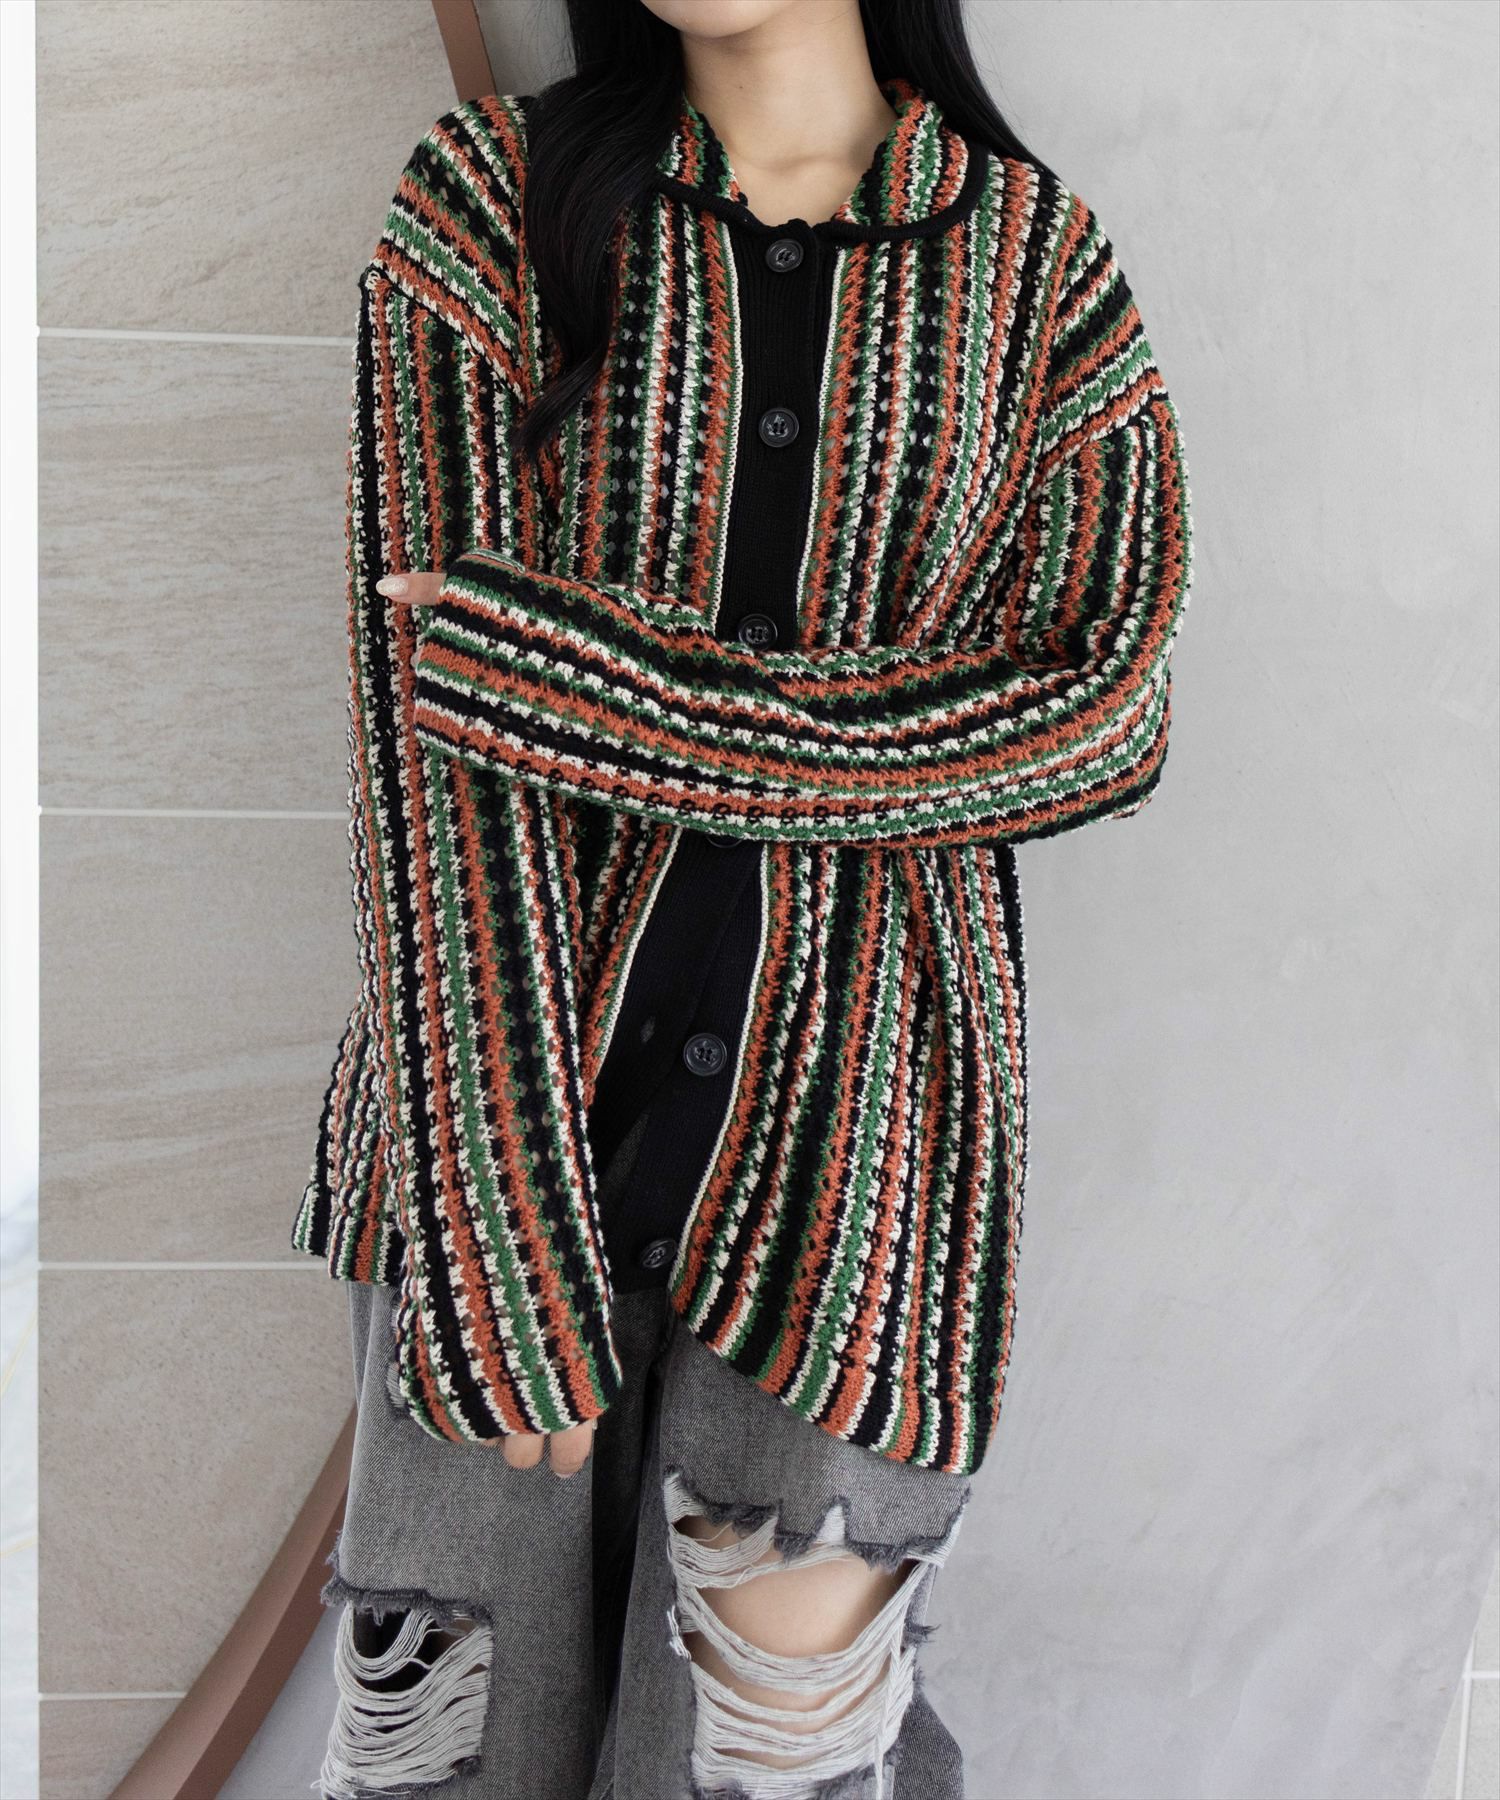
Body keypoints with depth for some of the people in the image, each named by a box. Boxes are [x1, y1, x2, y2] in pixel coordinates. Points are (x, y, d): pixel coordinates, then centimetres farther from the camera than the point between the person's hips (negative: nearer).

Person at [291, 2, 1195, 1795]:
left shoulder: (1036, 259, 2)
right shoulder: (489, 199, -1)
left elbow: (1101, 715, -8)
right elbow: (424, 721, -9)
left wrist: (581, 677, -16)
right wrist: (510, 1252, -15)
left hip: (848, 1125, 0)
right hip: (512, 1096, 1)